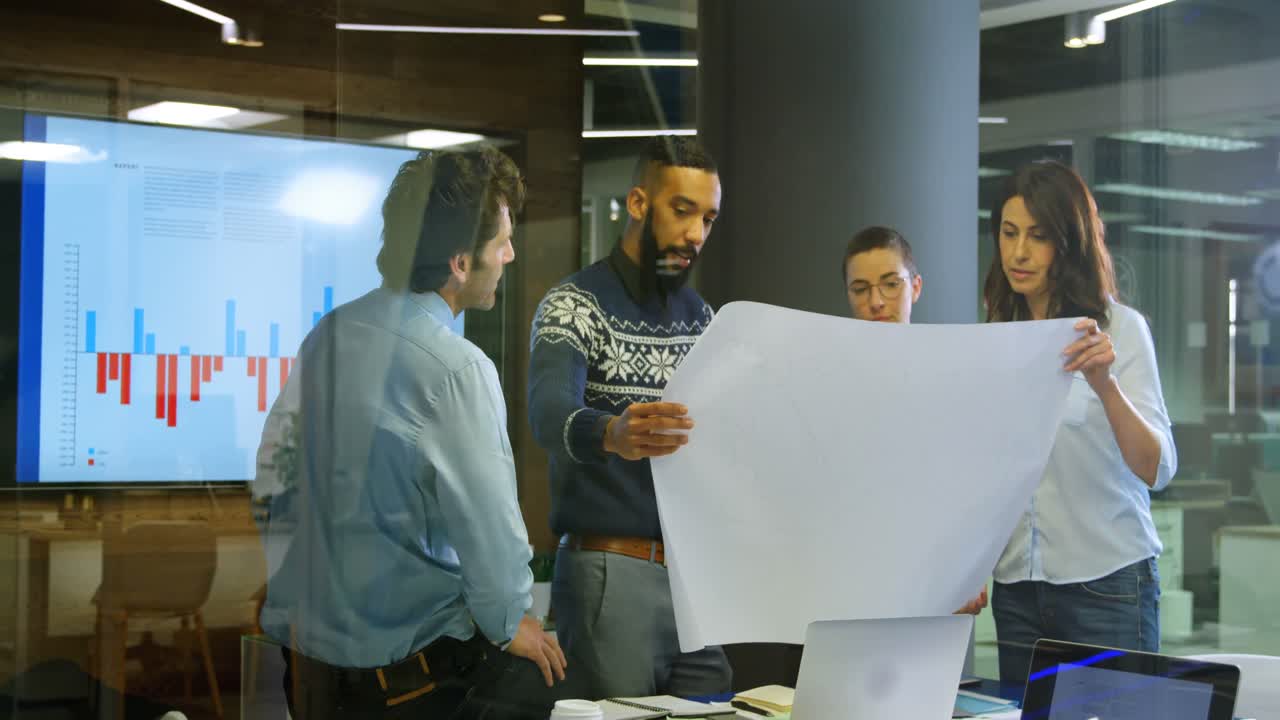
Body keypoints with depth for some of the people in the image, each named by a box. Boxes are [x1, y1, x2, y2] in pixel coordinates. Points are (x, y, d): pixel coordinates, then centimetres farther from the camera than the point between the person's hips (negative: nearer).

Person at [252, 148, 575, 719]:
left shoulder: (327, 336, 3)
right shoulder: (456, 368, -20)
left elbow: (275, 476, 9)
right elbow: (488, 518, -18)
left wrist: (293, 610, 18)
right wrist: (508, 624, 0)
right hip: (411, 669, -8)